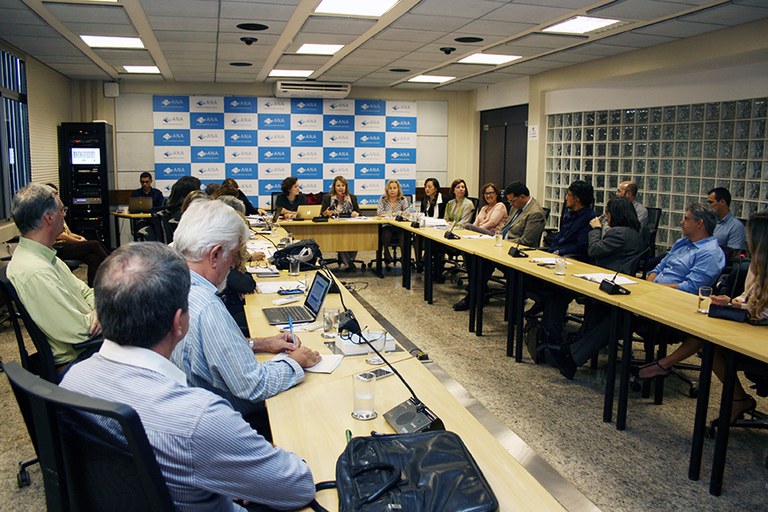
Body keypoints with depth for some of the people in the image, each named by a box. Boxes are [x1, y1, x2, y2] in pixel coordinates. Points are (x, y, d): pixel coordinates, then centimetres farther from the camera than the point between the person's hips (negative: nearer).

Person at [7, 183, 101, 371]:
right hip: (74, 361, -9)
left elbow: (84, 291, 11)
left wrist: (97, 311, -10)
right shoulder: (35, 273, -27)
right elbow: (79, 331, -27)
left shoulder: (45, 257, 5)